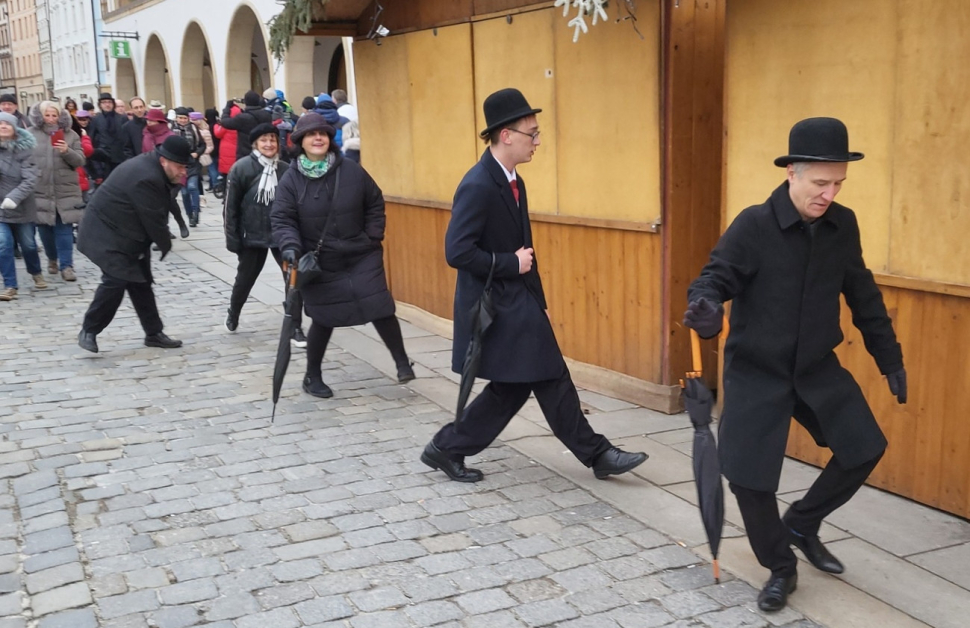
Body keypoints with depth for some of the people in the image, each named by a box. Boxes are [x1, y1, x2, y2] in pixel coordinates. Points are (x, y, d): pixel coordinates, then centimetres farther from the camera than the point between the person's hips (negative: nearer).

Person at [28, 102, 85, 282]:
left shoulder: (70, 134, 4)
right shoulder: (31, 134, 2)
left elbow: (80, 160, -1)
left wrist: (67, 151, -20)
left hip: (65, 191, 0)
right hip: (40, 190, 1)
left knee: (64, 228, -3)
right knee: (45, 228, 9)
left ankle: (66, 265, 0)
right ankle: (52, 259, 30)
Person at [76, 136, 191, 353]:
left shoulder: (153, 168, 2)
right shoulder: (146, 178, -30)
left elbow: (159, 211, 9)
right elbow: (153, 219, -22)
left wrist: (174, 183, -4)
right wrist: (166, 245, -9)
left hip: (129, 235, 10)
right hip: (109, 233, -10)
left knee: (140, 282, 10)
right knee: (116, 282, -15)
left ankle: (154, 333, 17)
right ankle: (88, 331, 2)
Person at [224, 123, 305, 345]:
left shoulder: (285, 170, -3)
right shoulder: (241, 168, -10)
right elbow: (231, 206, -7)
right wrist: (232, 238, -9)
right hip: (253, 235, -1)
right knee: (245, 279, 16)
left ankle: (296, 328, 0)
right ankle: (233, 315, 43)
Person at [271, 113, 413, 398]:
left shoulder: (352, 171, -2)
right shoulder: (291, 179, -6)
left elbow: (375, 204, 9)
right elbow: (281, 219, -7)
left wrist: (373, 237, 1)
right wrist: (290, 246, -24)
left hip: (362, 257, 1)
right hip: (319, 263, -1)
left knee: (380, 308, -5)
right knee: (323, 319, 5)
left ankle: (402, 362, 13)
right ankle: (312, 376, 24)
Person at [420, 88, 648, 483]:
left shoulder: (513, 182, 10)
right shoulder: (478, 186, -21)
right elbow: (457, 252, -26)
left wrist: (539, 302, 15)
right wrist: (511, 264, -17)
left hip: (519, 302, 9)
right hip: (496, 307, -9)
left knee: (551, 380, 12)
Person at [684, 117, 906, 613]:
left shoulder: (843, 224, -3)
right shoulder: (753, 225, -18)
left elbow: (863, 296, 8)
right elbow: (715, 278, -18)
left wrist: (889, 358, 14)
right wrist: (706, 308, -43)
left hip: (817, 367, 5)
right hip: (756, 371, -4)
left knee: (865, 448, 4)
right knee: (748, 474, -6)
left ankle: (802, 524, 27)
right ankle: (781, 568, 19)